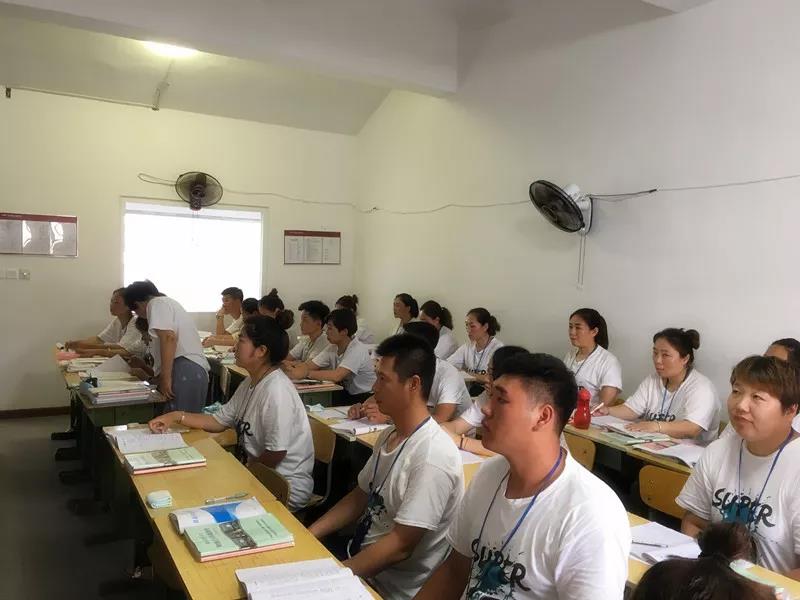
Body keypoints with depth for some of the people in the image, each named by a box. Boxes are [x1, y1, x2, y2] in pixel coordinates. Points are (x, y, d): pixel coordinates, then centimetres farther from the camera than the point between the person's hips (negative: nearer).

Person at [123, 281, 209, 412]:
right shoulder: (168, 302, 29)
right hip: (196, 371, 10)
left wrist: (165, 377, -18)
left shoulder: (157, 303, -1)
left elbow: (169, 337, -18)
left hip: (183, 371, -10)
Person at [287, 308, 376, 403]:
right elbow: (308, 365, 1)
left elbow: (336, 376, -30)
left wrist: (306, 373, -27)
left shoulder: (357, 350, -20)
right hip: (345, 396, 7)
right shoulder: (333, 348, 4)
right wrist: (290, 370, -17)